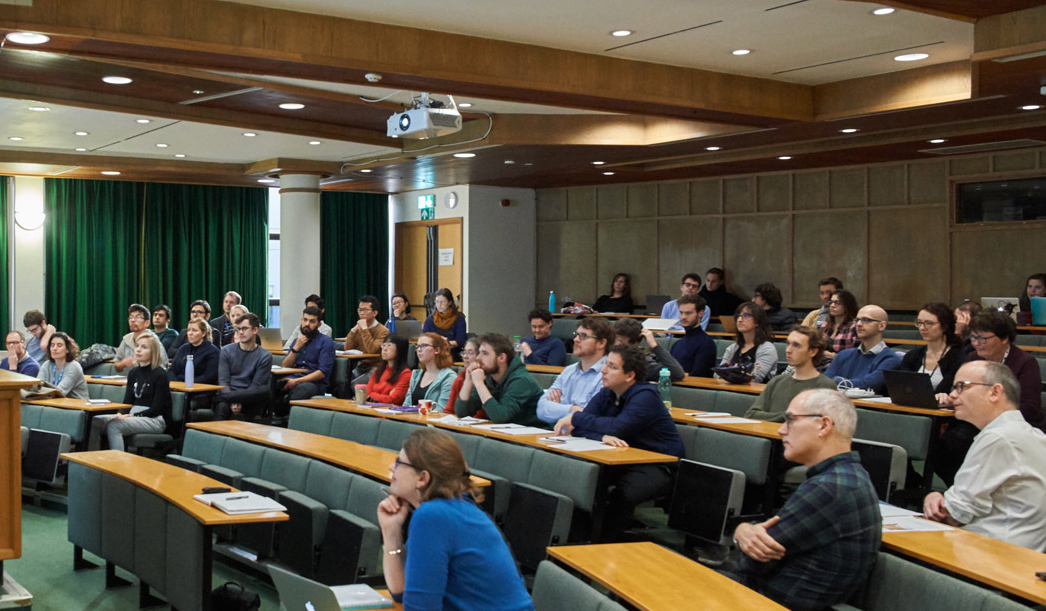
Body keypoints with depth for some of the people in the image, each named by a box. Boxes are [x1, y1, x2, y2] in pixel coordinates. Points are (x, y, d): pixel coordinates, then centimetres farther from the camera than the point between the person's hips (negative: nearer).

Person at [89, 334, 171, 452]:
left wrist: (132, 416, -19)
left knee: (114, 425, -31)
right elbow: (128, 401, 13)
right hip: (133, 414, 7)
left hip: (156, 420, -7)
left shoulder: (160, 375, -6)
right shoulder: (134, 373, 15)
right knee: (95, 421, -16)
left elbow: (156, 409, -10)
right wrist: (122, 414, -9)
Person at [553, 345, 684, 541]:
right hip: (625, 461, 7)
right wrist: (602, 436, -28)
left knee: (622, 494, -34)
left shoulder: (645, 396, -16)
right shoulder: (605, 394, 5)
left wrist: (576, 418, -19)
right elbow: (577, 429, -6)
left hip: (660, 467, -7)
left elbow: (617, 427, -29)